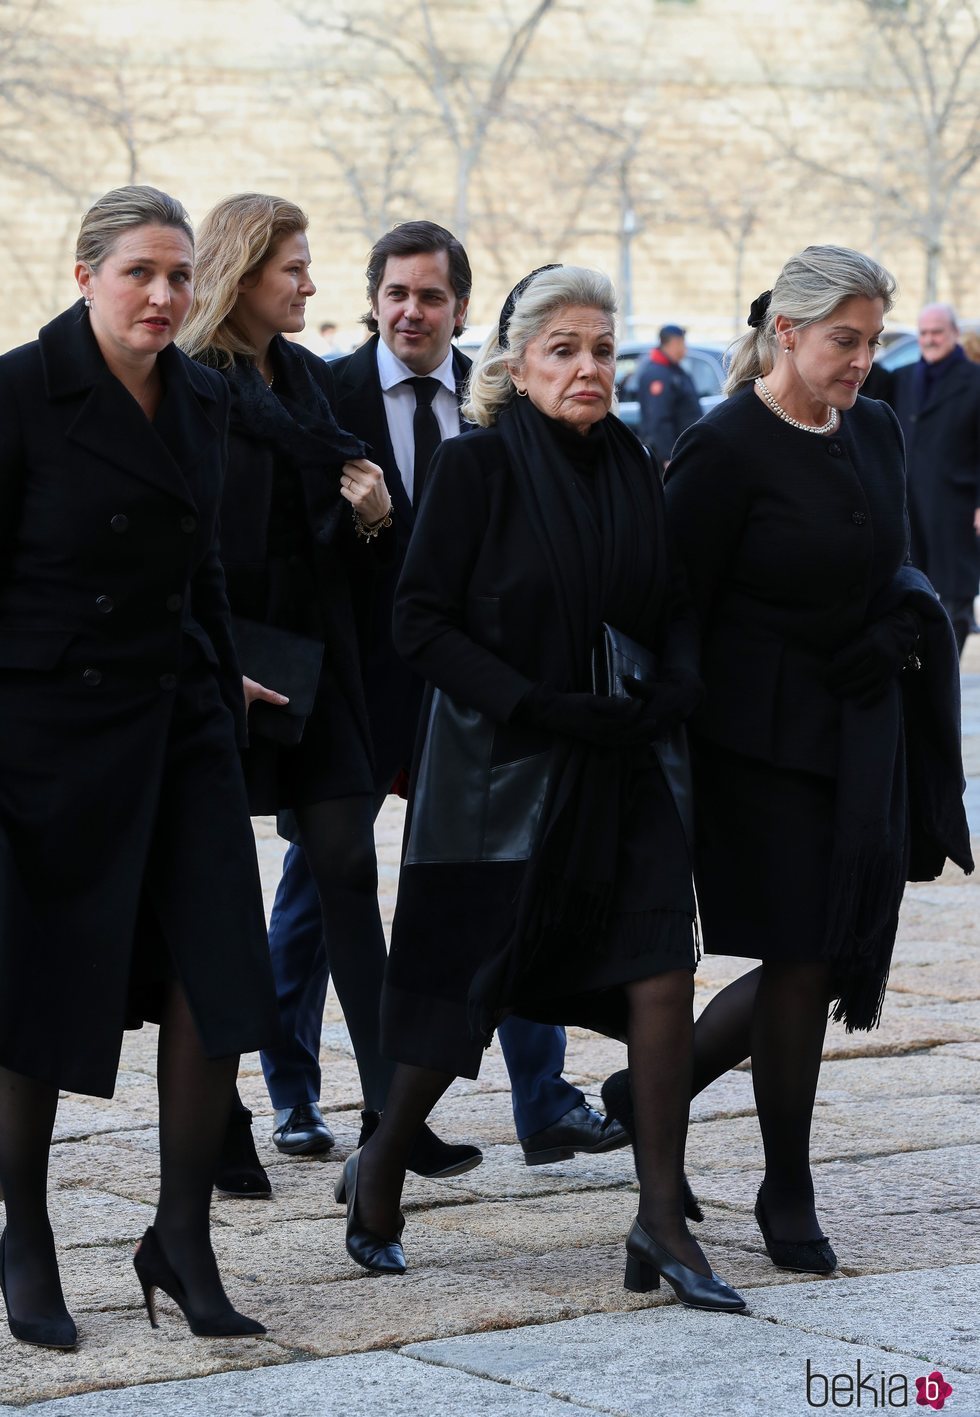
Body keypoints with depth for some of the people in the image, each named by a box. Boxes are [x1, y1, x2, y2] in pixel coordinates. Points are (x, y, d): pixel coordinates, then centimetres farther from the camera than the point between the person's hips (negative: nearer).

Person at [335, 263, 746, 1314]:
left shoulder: (631, 467, 7)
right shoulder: (477, 465, -9)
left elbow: (670, 607, 15)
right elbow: (420, 622, -12)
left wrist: (674, 686, -7)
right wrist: (539, 707, -19)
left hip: (614, 760, 5)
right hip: (496, 764, -4)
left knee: (663, 963, -10)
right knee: (466, 984, 4)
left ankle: (660, 1221, -4)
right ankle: (379, 1170, 30)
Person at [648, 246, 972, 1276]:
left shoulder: (875, 432, 9)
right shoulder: (725, 449, -12)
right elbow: (677, 607, -11)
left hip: (861, 739, 7)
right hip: (764, 745, -7)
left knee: (838, 959, 7)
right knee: (802, 965, -4)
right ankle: (787, 1194, 12)